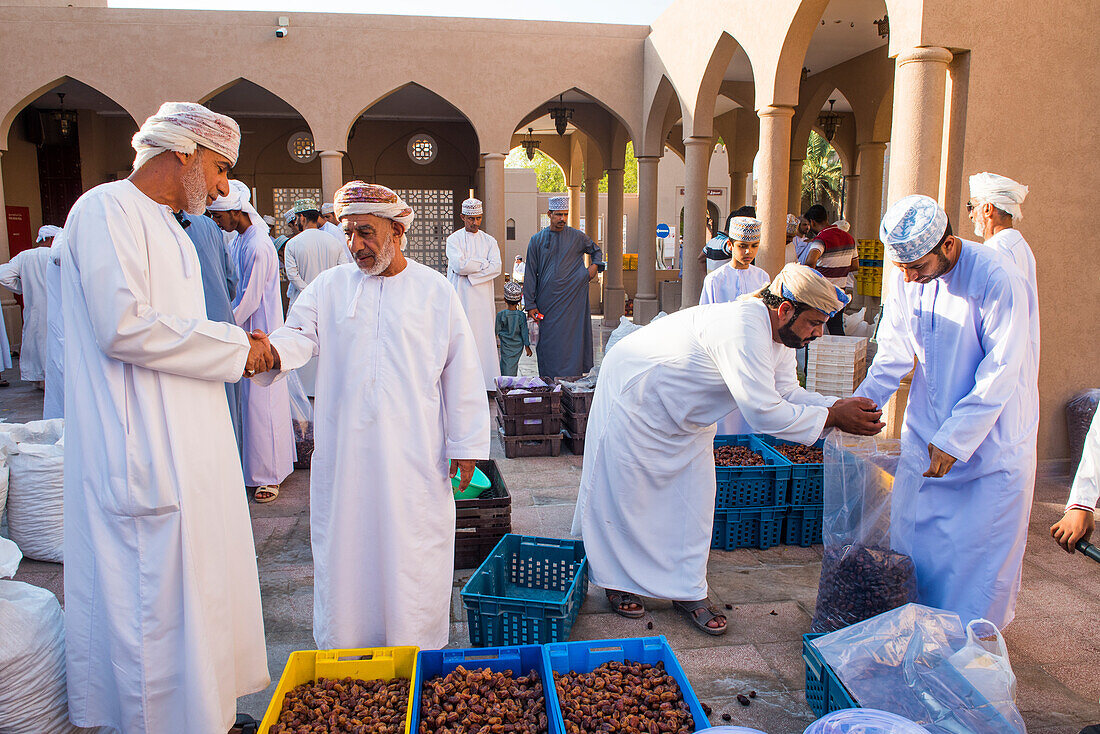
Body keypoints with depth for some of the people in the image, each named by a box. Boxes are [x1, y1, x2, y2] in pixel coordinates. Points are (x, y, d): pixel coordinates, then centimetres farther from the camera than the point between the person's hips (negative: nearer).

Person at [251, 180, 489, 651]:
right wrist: (272, 351, -28)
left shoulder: (435, 291, 3)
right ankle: (343, 650, 27)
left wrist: (465, 444, 1)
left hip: (415, 453, -1)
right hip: (343, 450, 2)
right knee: (344, 551, 9)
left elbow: (461, 371, 3)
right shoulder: (328, 287, 8)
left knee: (412, 554, 6)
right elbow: (300, 334, -3)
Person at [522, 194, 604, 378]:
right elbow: (530, 274, 5)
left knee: (573, 341, -2)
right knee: (549, 343, 1)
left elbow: (596, 250, 25)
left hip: (573, 300, 0)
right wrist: (530, 304, 0)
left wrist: (595, 266, 4)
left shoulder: (577, 237, 5)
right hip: (547, 301, 0)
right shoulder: (537, 240, 5)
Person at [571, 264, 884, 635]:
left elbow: (788, 392, -3)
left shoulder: (780, 335, -6)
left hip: (686, 415, 9)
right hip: (635, 397, -9)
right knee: (626, 492, 3)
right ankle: (618, 582, 22)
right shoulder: (744, 329, -37)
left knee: (695, 495, 6)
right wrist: (832, 418, -32)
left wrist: (840, 406, -18)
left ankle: (688, 591, 17)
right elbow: (762, 412, -40)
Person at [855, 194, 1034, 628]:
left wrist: (955, 439, -22)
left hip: (992, 434, -5)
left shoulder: (996, 279, -21)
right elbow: (894, 354, 2)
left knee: (982, 543, 2)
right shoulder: (904, 280, -4)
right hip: (926, 431, 5)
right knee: (914, 534, 10)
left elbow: (1000, 372, -20)